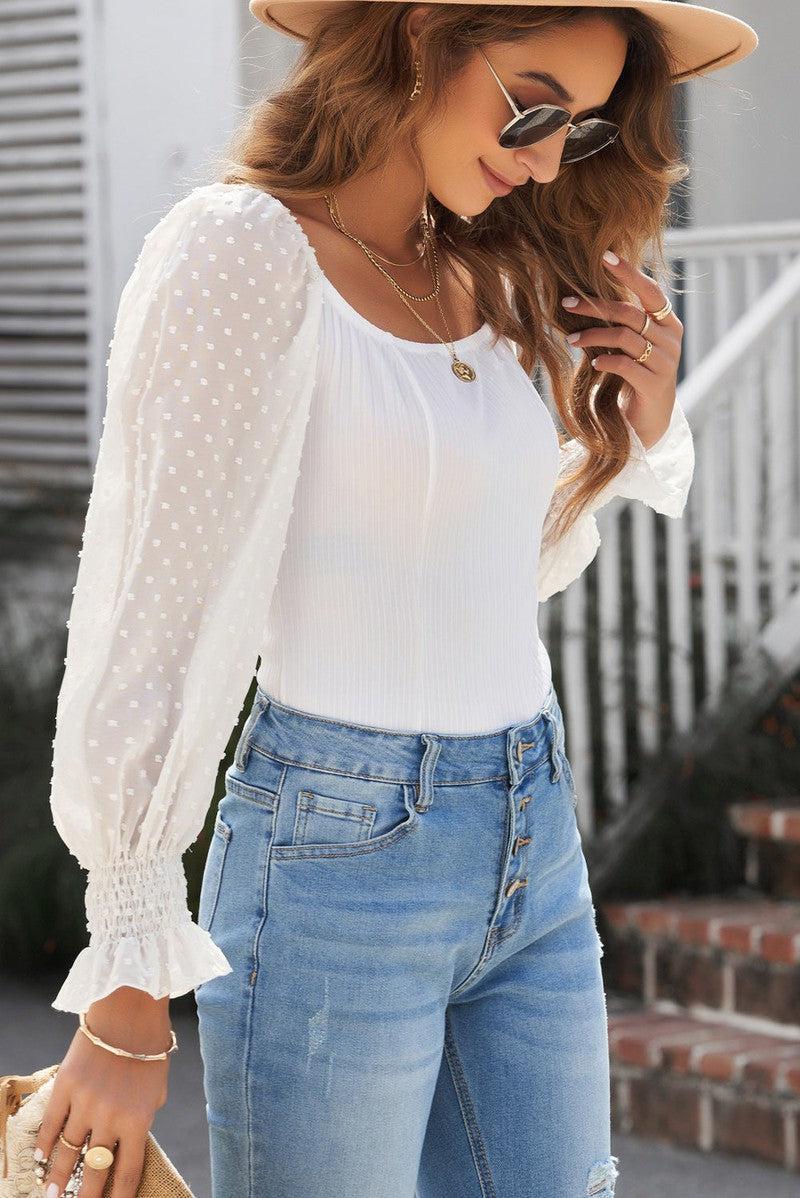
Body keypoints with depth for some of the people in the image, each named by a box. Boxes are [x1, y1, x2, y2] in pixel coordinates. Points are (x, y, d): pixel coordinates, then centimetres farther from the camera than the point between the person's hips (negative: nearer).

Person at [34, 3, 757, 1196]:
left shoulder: (482, 276, 11)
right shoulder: (244, 251, -12)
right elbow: (149, 618, -14)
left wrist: (636, 429, 5)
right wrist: (127, 996, -15)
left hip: (535, 856, 7)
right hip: (338, 858, -7)